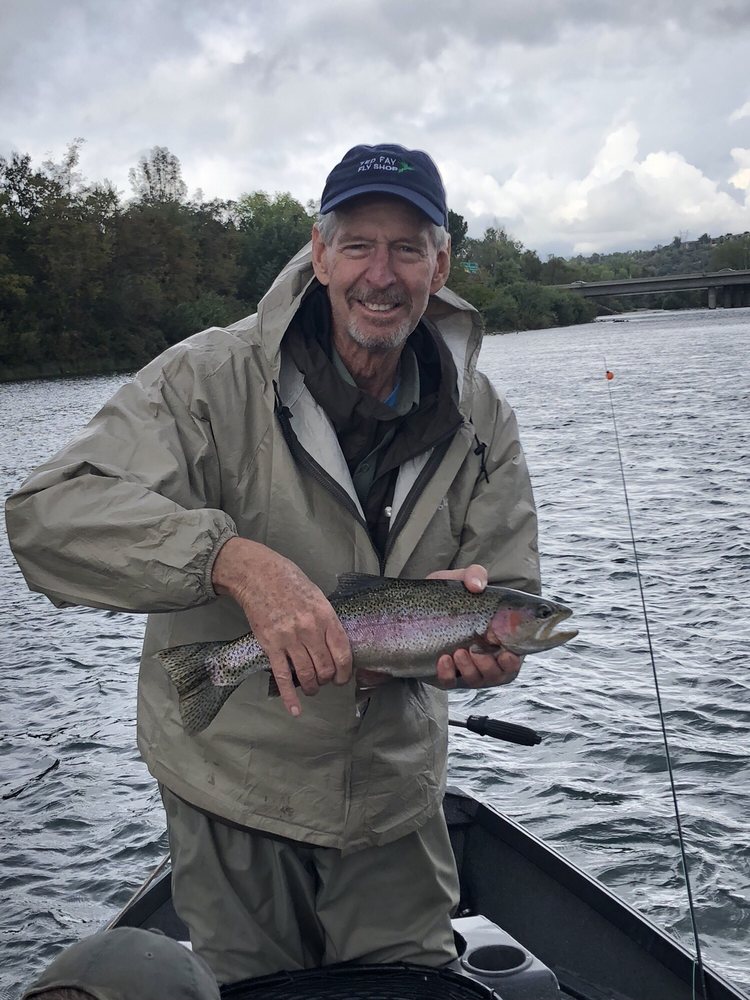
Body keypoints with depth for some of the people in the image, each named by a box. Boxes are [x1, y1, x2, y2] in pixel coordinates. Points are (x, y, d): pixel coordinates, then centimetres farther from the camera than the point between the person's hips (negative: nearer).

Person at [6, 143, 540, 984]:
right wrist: (235, 558, -41)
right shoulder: (216, 376, -17)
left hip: (397, 796, 3)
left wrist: (482, 641, -27)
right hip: (235, 795, -3)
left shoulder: (479, 419, -4)